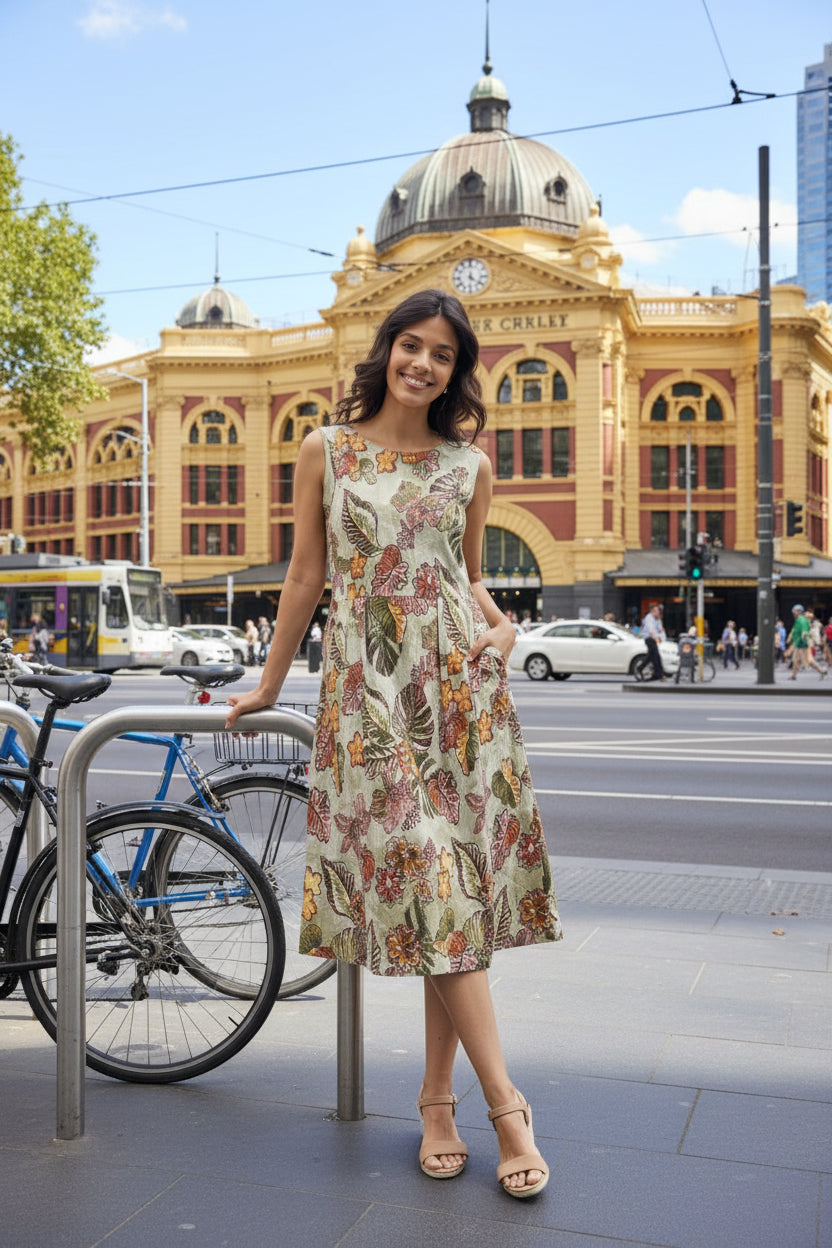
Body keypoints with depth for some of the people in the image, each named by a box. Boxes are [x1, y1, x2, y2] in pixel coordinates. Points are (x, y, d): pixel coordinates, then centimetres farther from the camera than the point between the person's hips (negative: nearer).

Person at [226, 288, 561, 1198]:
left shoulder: (469, 466, 10)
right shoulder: (325, 451, 6)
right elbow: (306, 575, 10)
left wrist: (499, 623, -2)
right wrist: (268, 685, 14)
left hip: (459, 683, 2)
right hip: (369, 684, -2)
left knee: (454, 875, 0)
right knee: (424, 878, -8)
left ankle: (437, 1098, 13)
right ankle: (505, 1103, -2)